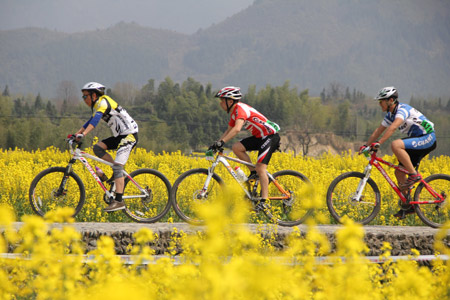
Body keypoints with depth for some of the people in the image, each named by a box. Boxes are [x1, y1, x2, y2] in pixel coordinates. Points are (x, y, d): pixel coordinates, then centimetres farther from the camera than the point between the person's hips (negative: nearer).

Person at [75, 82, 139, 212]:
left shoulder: (103, 102, -15)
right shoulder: (97, 106, 17)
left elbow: (96, 120, -30)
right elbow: (90, 122, 26)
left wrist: (83, 134, -41)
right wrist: (76, 134, 17)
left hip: (129, 134, -10)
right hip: (120, 136, 10)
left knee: (117, 166, -19)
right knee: (97, 148, -1)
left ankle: (119, 201, -23)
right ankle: (120, 172, 5)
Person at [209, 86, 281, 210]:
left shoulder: (241, 109, -21)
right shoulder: (234, 113, 9)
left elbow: (237, 129, -36)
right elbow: (229, 130, 18)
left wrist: (222, 142, -42)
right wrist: (216, 144, 6)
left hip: (270, 136, -9)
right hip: (259, 137, 9)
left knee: (260, 167, -16)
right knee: (236, 147, -7)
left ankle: (264, 201, -17)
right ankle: (253, 173, 4)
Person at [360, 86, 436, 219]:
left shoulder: (403, 109, -20)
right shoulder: (390, 115, 9)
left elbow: (393, 127, -35)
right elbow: (378, 131, 15)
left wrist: (379, 142, -43)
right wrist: (366, 145, 8)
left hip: (427, 138, -10)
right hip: (416, 140, 10)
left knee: (395, 145, -32)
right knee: (399, 172, 3)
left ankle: (414, 175, -22)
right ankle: (409, 204, 11)